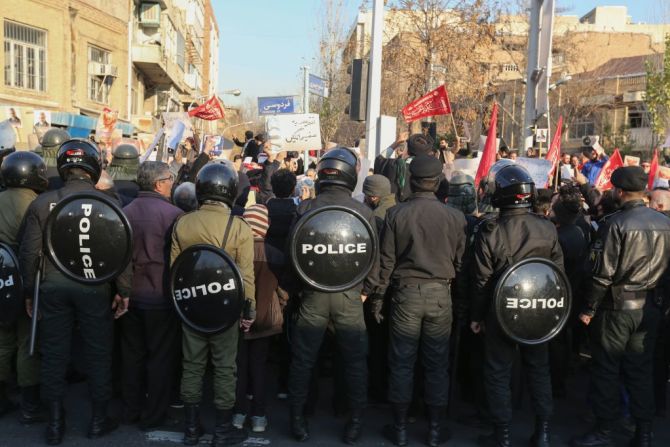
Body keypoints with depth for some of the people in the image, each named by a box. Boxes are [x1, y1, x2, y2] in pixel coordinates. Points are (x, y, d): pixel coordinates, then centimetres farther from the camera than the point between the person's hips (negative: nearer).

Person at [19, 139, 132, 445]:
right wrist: (123, 290, -1)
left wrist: (29, 291, 9)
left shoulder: (42, 203, -4)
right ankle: (99, 419, 21)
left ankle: (55, 422, 23)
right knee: (98, 352, 11)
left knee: (54, 352, 13)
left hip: (53, 288, 2)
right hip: (94, 288, -1)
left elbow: (28, 251, -2)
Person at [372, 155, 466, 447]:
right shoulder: (454, 217, -4)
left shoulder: (396, 215, -7)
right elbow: (460, 261, 1)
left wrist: (378, 299, 4)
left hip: (406, 293, -1)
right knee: (437, 363, 10)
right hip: (440, 294, 1)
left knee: (402, 362, 9)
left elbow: (386, 262, -4)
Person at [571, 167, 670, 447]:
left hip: (617, 307, -5)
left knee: (606, 370, 7)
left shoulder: (617, 223, -16)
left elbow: (604, 273, -16)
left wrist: (588, 309, -7)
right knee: (641, 370, 15)